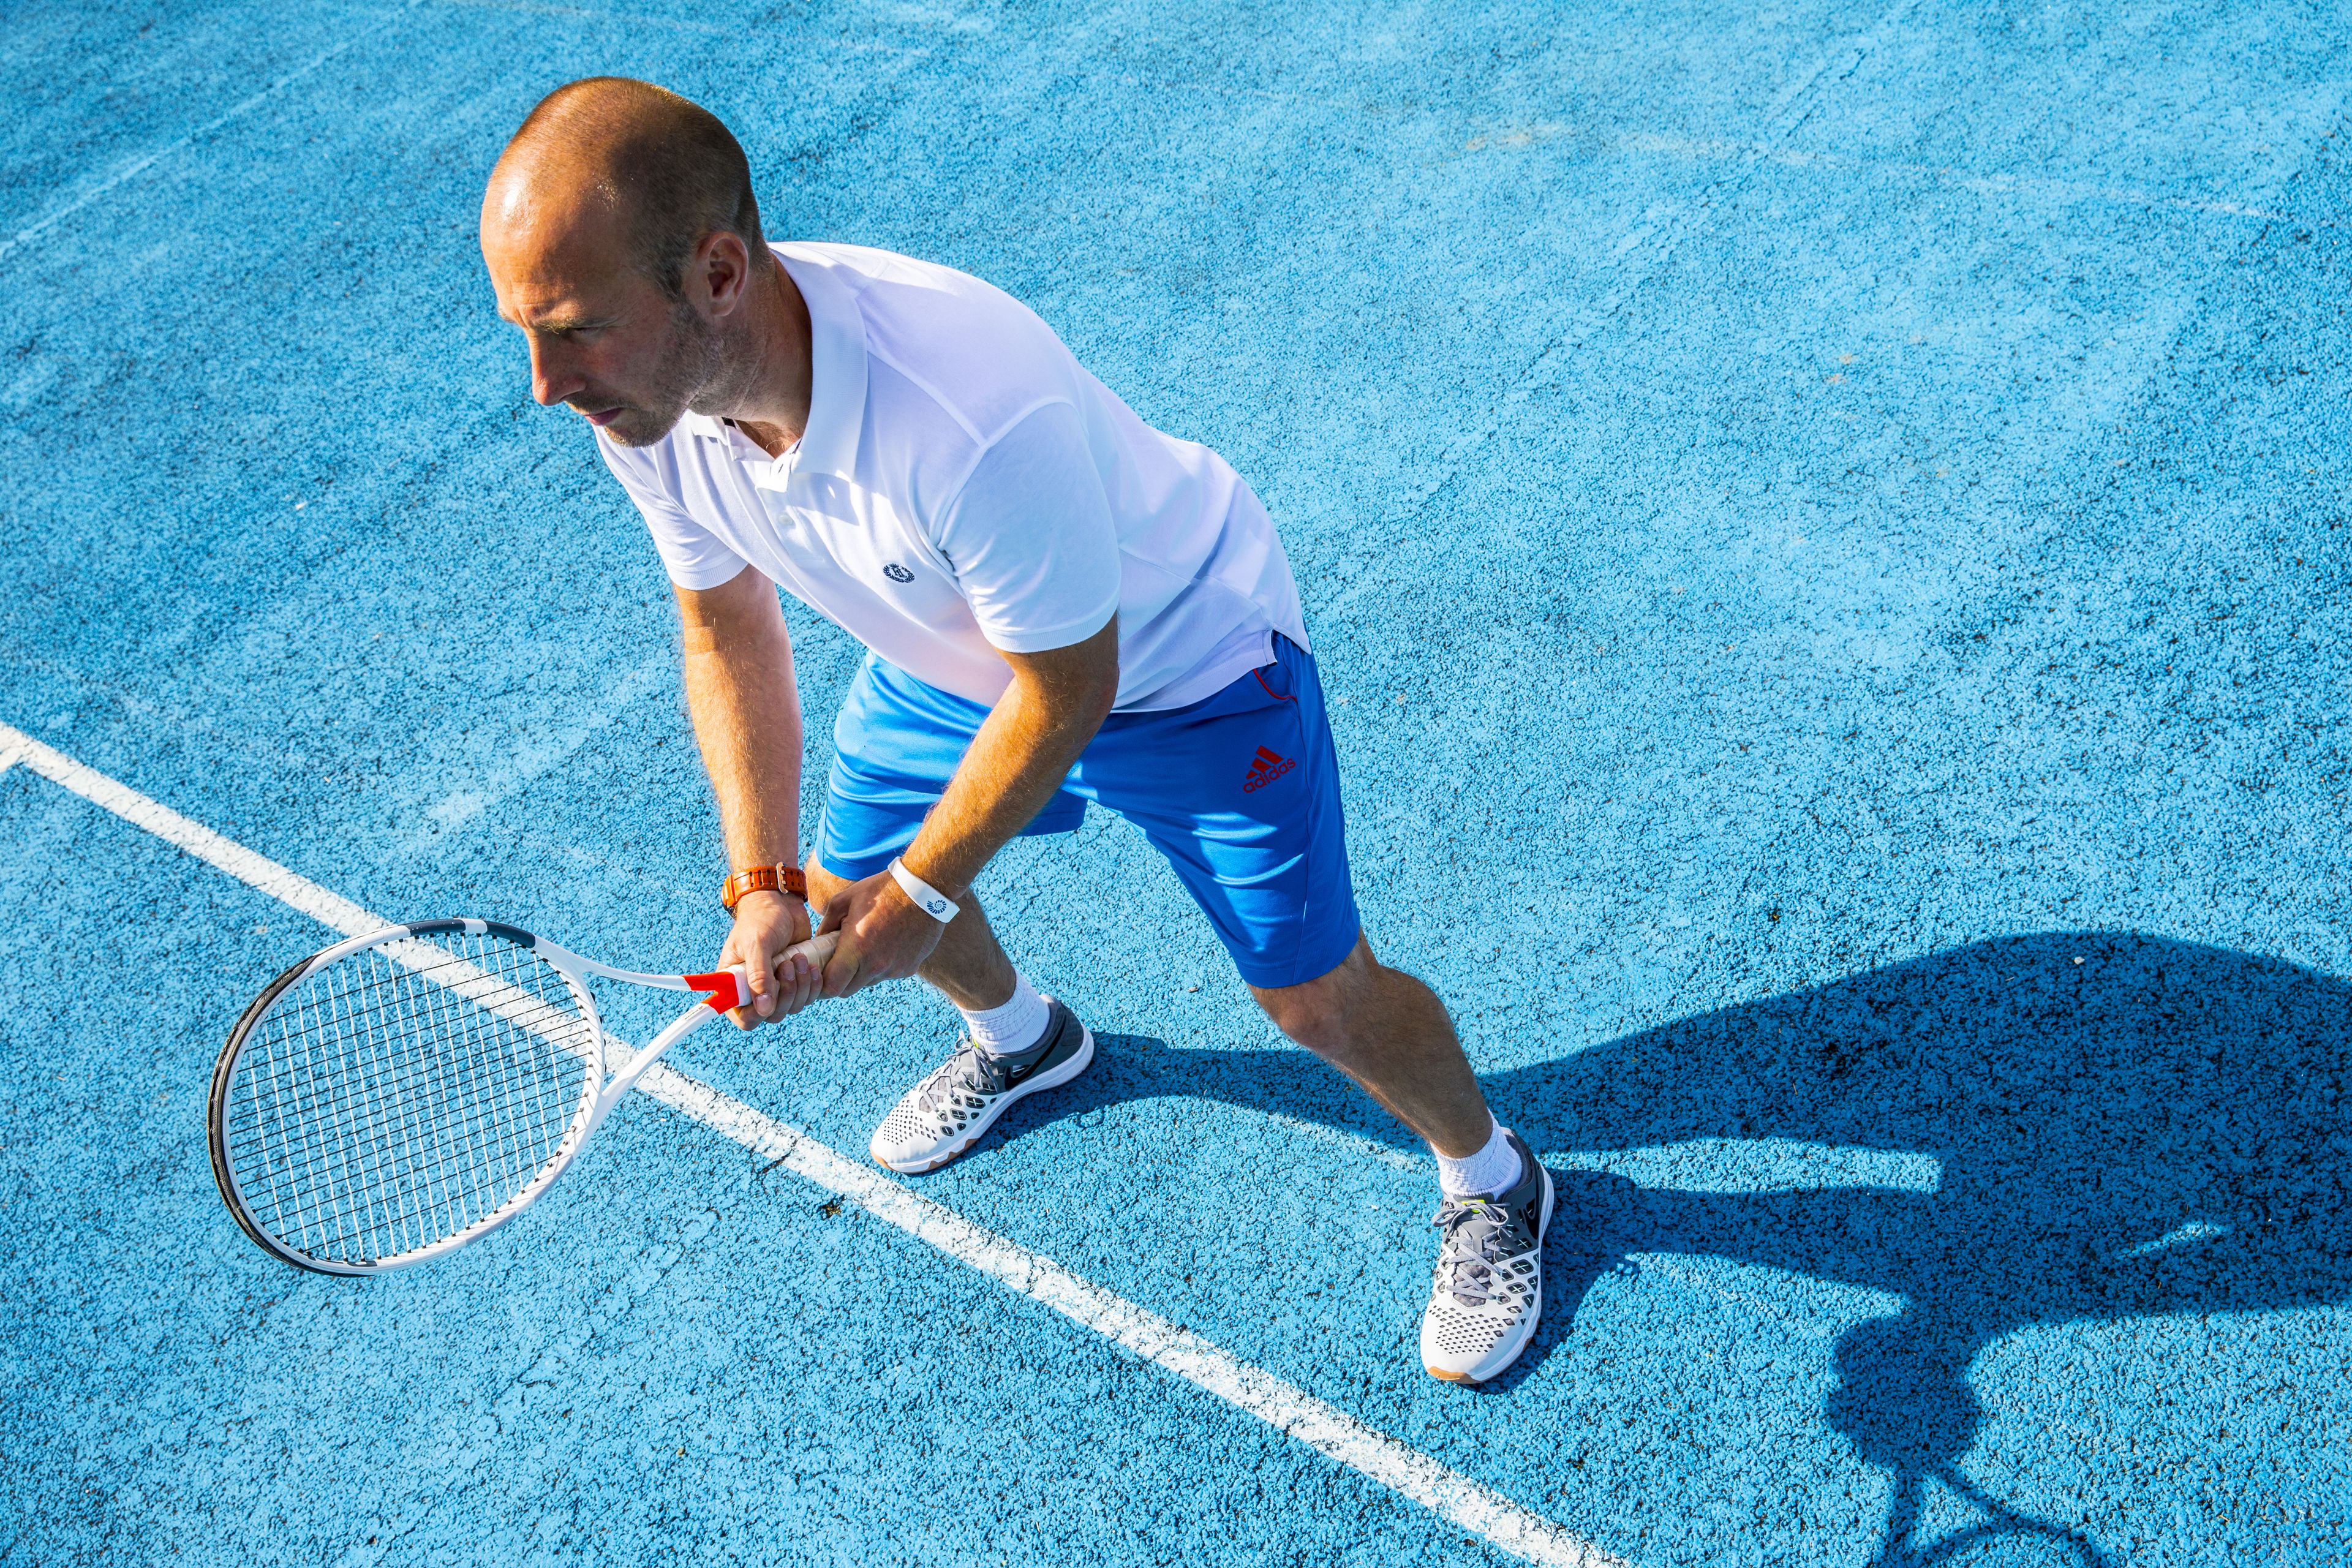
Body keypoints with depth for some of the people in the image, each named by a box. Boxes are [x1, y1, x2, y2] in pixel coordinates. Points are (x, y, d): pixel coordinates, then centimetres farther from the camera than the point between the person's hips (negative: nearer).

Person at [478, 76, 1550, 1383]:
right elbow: (727, 633, -6)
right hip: (947, 659, 7)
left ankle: (1491, 1184, 29)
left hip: (1181, 662, -6)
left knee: (1317, 996, -5)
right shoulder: (644, 402, -23)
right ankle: (1020, 1038, 54)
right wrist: (762, 886, -14)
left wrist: (920, 895, -19)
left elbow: (1066, 691, -29)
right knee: (852, 876, 19)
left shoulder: (976, 417, -46)